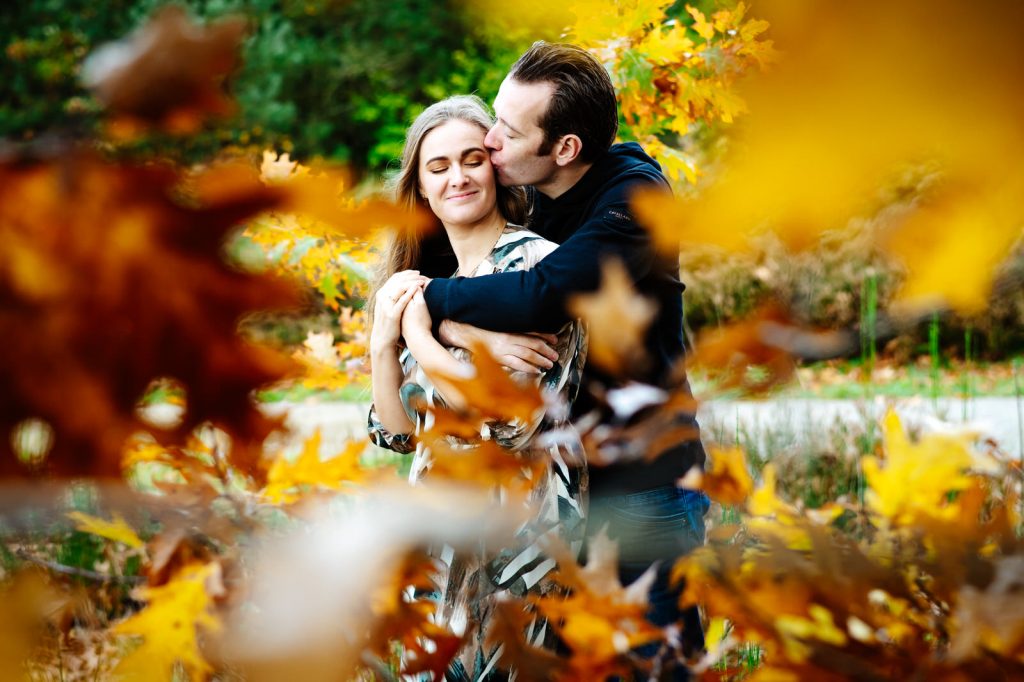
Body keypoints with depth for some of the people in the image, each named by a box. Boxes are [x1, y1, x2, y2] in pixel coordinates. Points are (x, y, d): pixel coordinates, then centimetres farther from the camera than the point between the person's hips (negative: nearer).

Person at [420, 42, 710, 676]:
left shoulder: (635, 196, -17)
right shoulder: (509, 193, 0)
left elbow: (544, 294, -32)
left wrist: (431, 295, -17)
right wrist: (477, 333, -26)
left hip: (646, 476, -5)